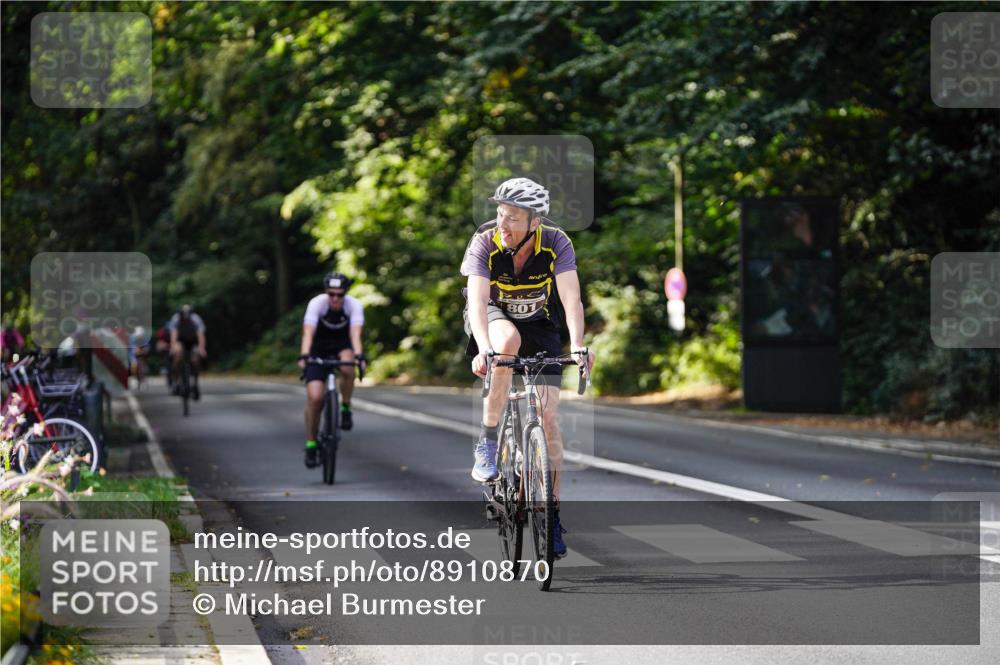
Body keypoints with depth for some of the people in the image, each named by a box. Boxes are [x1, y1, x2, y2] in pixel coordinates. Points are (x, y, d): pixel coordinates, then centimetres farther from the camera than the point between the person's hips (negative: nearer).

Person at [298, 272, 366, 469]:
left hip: (342, 347, 1)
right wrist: (304, 356, -54)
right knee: (315, 397, -15)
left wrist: (359, 355, -55)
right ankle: (311, 445, 1)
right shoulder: (316, 304, -26)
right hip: (319, 350, -1)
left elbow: (355, 334, -37)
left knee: (347, 368, -36)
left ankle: (345, 409, -11)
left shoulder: (354, 305, -24)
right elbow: (308, 333, -37)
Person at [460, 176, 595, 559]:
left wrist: (577, 346, -50)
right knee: (509, 339, -39)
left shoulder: (556, 244, -25)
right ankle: (487, 441, -26)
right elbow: (477, 300, -37)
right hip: (494, 318, -1)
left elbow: (571, 298, -33)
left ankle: (553, 513, 0)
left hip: (539, 323, 1)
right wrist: (485, 350, -54)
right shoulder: (485, 243, -27)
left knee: (548, 416, -10)